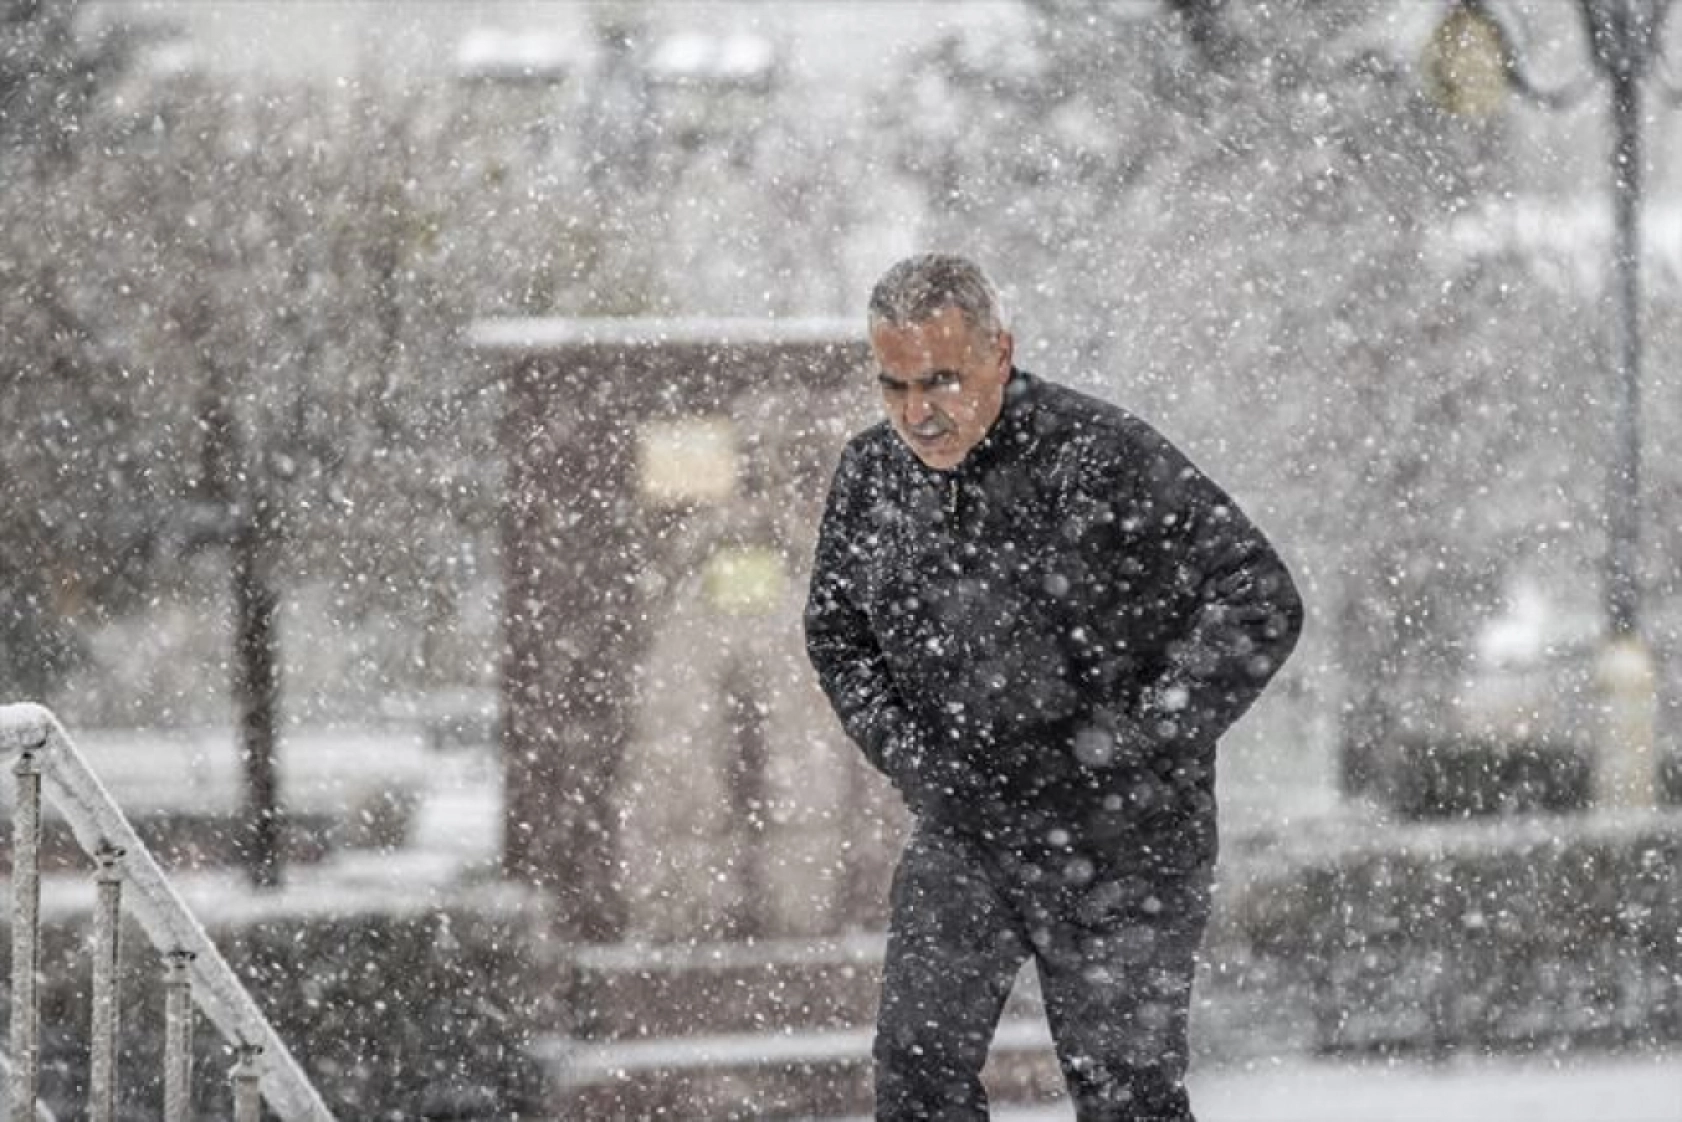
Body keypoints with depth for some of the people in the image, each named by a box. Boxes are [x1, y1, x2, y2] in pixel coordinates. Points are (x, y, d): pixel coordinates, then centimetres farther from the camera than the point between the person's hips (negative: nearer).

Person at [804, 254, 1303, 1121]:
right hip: (960, 832, 5)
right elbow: (836, 635, 16)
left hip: (1117, 837, -5)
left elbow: (1259, 603, -20)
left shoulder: (1101, 459, -20)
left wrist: (1128, 753, -20)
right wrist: (912, 759, 1)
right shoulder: (871, 476, -1)